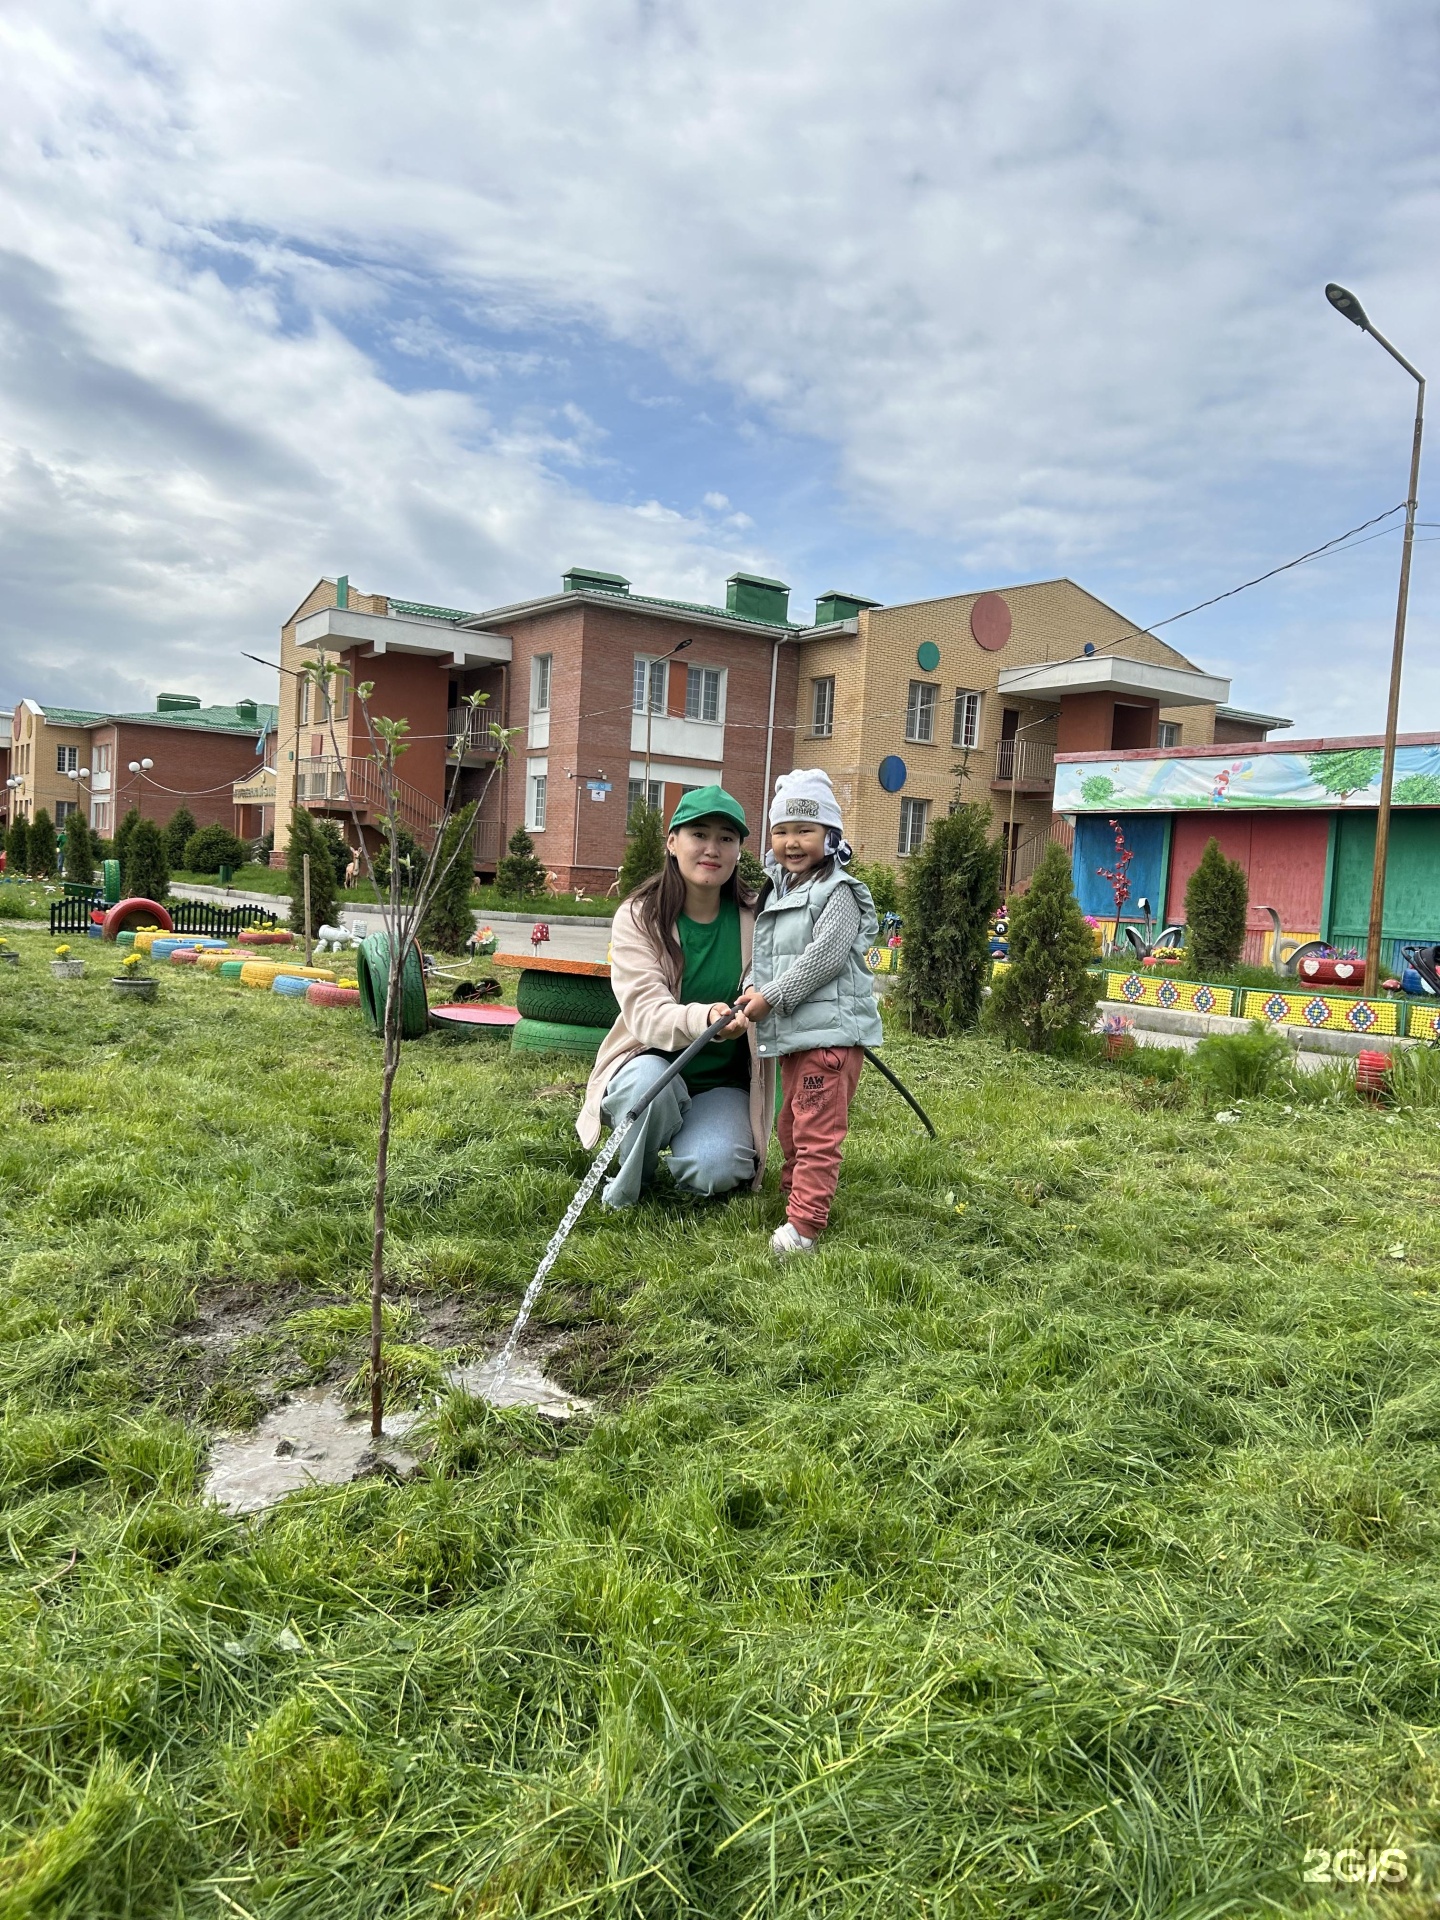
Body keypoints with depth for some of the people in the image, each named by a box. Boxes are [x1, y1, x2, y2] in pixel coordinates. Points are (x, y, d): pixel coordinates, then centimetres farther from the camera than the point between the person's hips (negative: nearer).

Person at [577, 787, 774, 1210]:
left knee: (710, 1172, -28)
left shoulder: (757, 919, -6)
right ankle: (625, 1191, -6)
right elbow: (646, 1014, -25)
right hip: (652, 1062, 0)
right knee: (648, 1080, -36)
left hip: (725, 1083, 1)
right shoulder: (638, 917, -11)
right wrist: (705, 1018, -46)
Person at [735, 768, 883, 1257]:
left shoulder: (837, 892, -10)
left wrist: (771, 998, -17)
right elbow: (763, 952, 20)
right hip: (791, 1033, 9)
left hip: (830, 1032, -9)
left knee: (818, 1130, -7)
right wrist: (753, 987, 2)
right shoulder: (776, 892, 17)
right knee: (791, 1126, 22)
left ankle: (804, 1222, -3)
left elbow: (824, 956, -19)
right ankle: (795, 1191, 39)